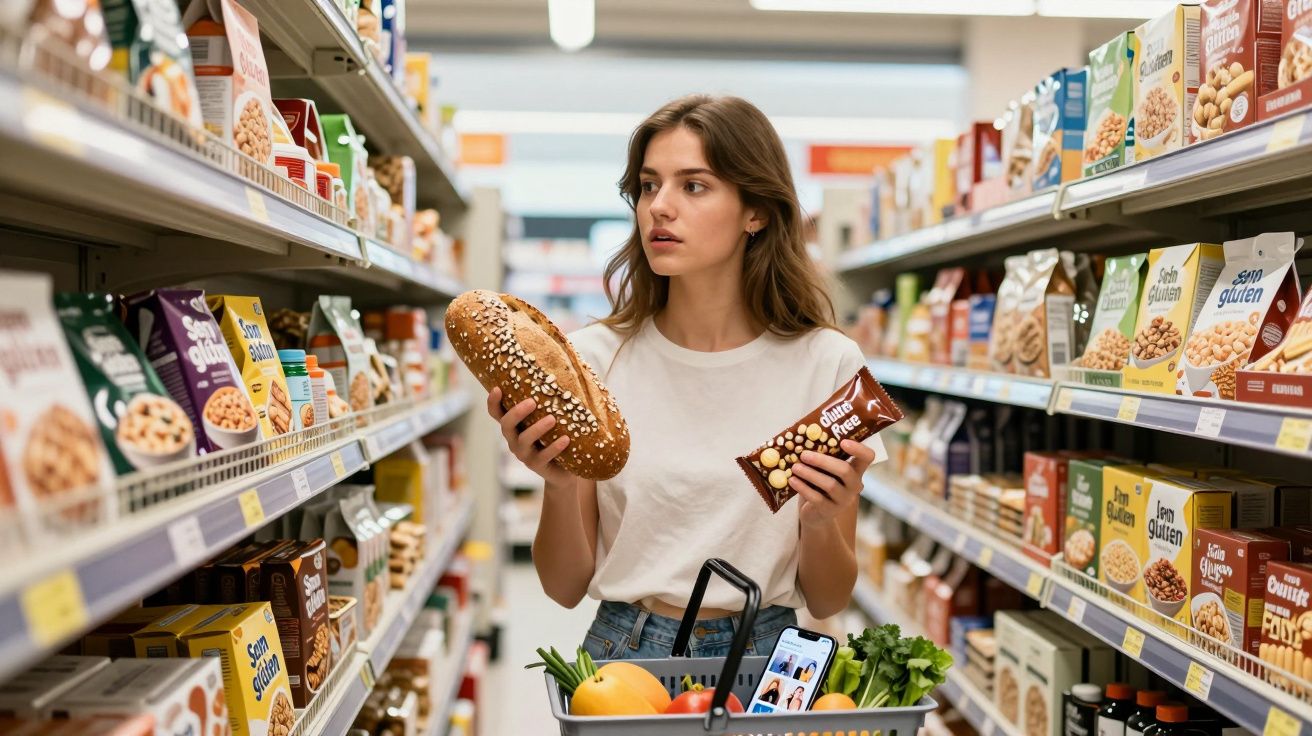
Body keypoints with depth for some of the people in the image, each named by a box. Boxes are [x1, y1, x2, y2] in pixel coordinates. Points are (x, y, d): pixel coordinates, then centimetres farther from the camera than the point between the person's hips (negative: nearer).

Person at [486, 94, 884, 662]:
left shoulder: (826, 361, -4)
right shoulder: (594, 357, -2)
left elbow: (828, 601, 2)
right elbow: (565, 587, 1)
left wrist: (821, 523, -17)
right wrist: (557, 486, -16)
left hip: (763, 656, 1)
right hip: (624, 654, -1)